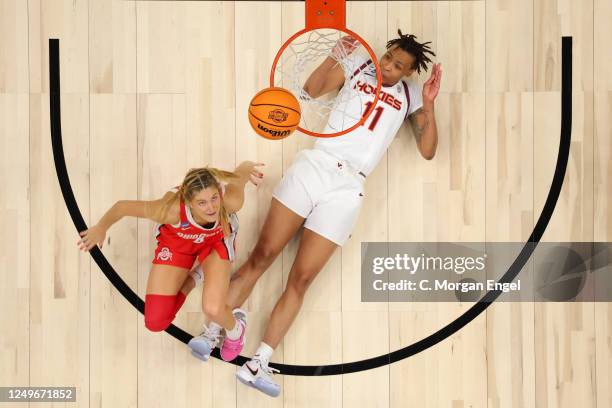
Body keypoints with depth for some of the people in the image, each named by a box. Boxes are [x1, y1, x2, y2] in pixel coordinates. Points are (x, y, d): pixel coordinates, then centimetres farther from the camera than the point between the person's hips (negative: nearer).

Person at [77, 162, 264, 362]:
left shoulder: (231, 201, -41)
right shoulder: (172, 209, -43)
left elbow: (243, 168, -19)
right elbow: (123, 206, -25)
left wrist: (248, 168, 5)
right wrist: (101, 228, -7)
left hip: (216, 239, 0)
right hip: (176, 241, 0)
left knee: (213, 310, -24)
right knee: (155, 322, -4)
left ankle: (235, 330, 13)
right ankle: (193, 278, 21)